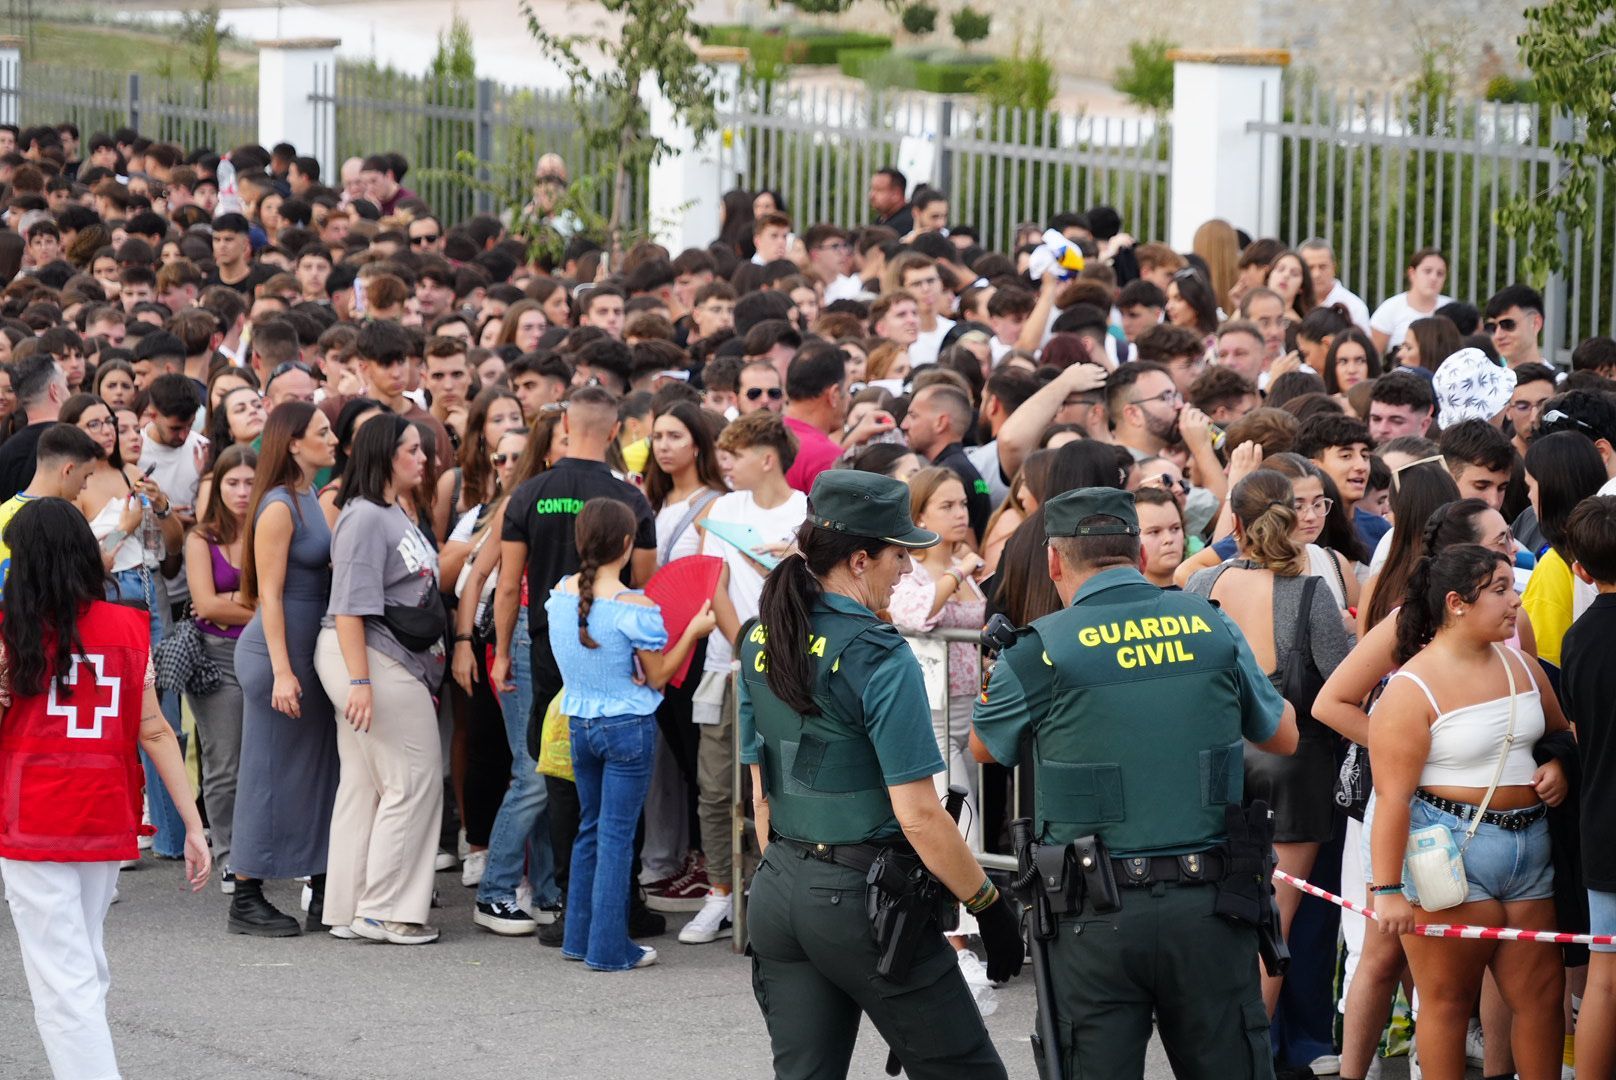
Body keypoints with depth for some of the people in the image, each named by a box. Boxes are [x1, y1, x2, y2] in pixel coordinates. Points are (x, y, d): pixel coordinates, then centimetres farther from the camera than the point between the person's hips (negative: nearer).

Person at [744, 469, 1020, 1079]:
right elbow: (918, 815, -17)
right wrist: (989, 906, -9)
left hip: (778, 891, 8)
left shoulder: (761, 642, 7)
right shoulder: (877, 657, -15)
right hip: (862, 897, -7)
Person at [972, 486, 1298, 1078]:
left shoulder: (1041, 650, -7)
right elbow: (1283, 736, 17)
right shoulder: (1213, 628, 2)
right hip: (1208, 906, 3)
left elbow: (983, 746, 12)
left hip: (1098, 919, -3)